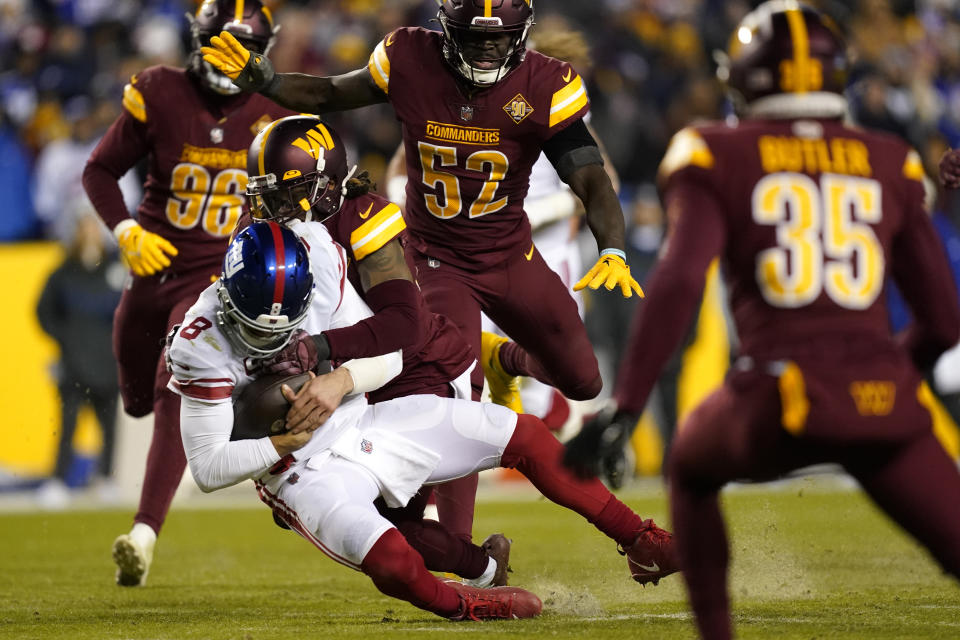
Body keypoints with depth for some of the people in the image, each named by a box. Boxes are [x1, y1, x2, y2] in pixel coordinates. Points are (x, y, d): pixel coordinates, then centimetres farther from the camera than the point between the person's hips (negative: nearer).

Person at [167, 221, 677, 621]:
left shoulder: (319, 265, -15)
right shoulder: (204, 346, -24)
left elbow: (388, 351, -4)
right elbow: (207, 468, -18)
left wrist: (341, 380, -25)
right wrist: (283, 444, -29)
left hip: (362, 421, 5)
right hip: (305, 470, -5)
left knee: (524, 437, 0)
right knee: (392, 563, -33)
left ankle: (639, 542, 17)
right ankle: (457, 605, 2)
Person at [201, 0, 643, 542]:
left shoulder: (546, 87, -19)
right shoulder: (411, 61, -17)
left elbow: (591, 179, -24)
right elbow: (328, 96, 0)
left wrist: (613, 252, -42)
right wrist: (261, 80, -17)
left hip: (512, 257, 2)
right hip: (439, 259, -2)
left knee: (582, 383, 11)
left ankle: (504, 360, 46)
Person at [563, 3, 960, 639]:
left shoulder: (719, 159, 7)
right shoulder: (890, 166, 15)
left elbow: (680, 282, -8)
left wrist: (622, 408, -7)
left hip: (779, 396, -1)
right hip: (884, 399, 1)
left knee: (692, 471, 32)